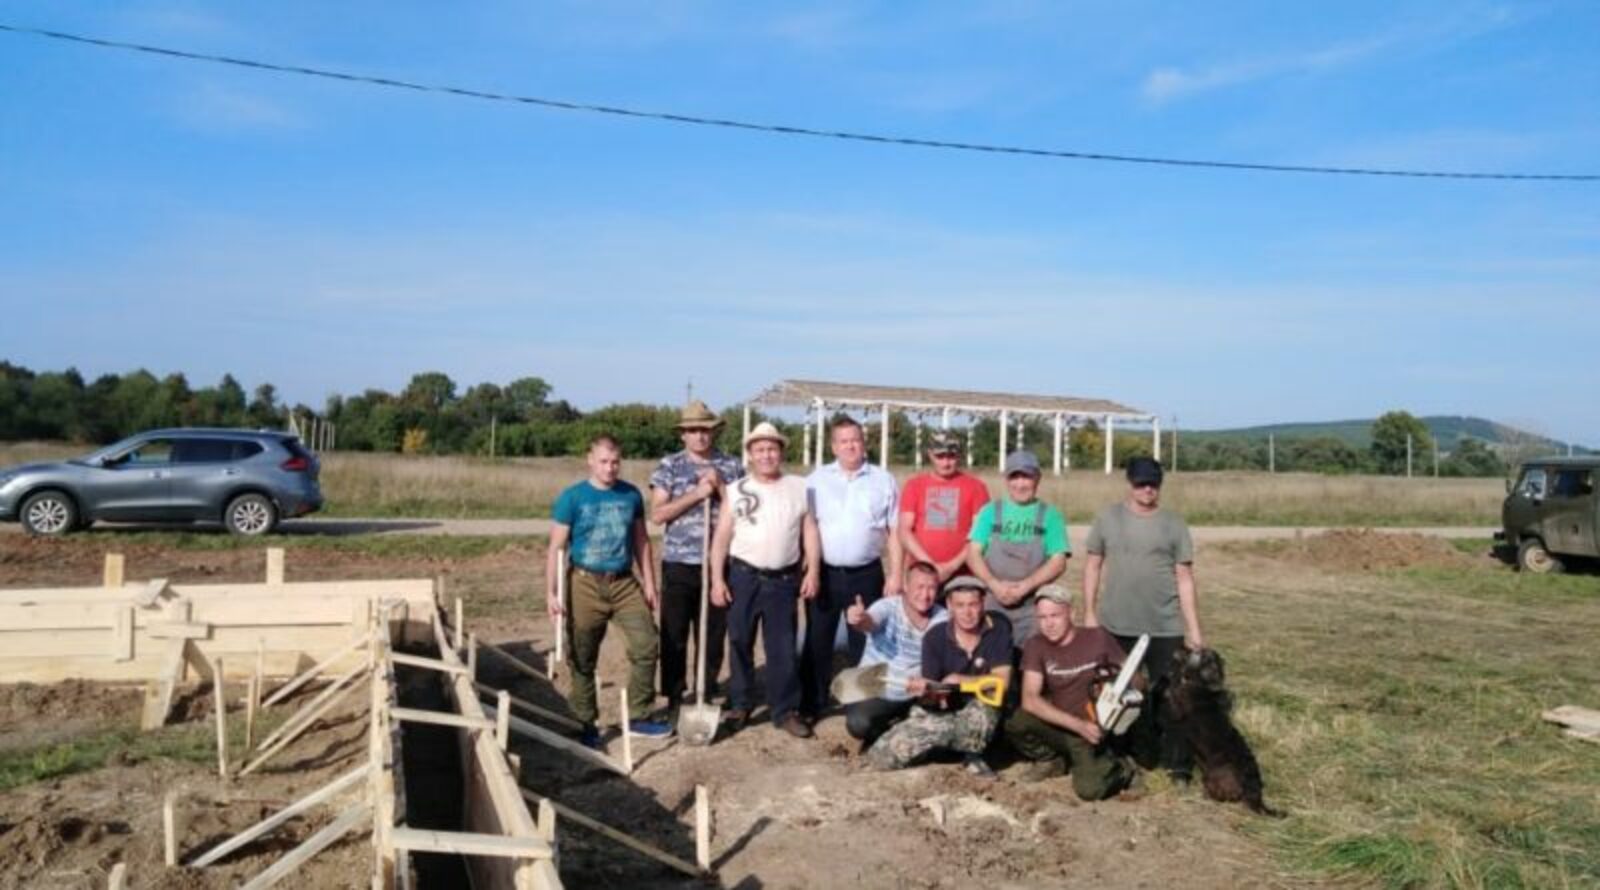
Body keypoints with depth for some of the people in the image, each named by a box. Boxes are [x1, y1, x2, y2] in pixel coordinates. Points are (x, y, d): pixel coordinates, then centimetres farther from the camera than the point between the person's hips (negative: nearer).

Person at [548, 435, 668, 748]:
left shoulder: (631, 495, 3)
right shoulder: (572, 498, -7)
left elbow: (641, 541, 11)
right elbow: (556, 548, -7)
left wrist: (649, 583, 9)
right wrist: (551, 593, -12)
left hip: (625, 582, 3)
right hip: (586, 584, -3)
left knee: (646, 645, -4)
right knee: (583, 659, 7)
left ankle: (638, 716, 11)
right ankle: (585, 723, 22)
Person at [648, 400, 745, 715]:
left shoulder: (732, 466, 6)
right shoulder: (669, 466, 2)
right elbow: (657, 514, -7)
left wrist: (720, 487, -9)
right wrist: (696, 493, -14)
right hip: (679, 564, -1)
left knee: (714, 635, 7)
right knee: (674, 636, 3)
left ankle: (706, 697, 21)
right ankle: (674, 700, 15)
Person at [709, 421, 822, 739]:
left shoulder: (798, 487, 5)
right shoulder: (736, 490, 2)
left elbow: (809, 531, 5)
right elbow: (722, 537, 1)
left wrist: (812, 571, -3)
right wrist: (717, 579, -5)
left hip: (784, 579, 0)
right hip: (743, 577, 0)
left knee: (783, 649, 4)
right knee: (739, 644, 8)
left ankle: (785, 710, 12)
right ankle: (738, 705, 21)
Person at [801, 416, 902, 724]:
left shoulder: (883, 481, 3)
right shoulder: (816, 480, 3)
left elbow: (895, 531, 4)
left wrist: (895, 574, -1)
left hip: (867, 575, 0)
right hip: (825, 573, 0)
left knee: (865, 643, 10)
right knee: (817, 643, 6)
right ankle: (810, 706, 16)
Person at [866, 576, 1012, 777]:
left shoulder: (998, 628, -12)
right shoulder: (935, 637, -11)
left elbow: (1001, 680, -17)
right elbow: (932, 698, -13)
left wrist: (956, 681, -22)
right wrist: (925, 691, -36)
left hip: (980, 717, -1)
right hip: (939, 714, 1)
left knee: (985, 704, -37)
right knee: (880, 757, -13)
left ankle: (973, 754, -6)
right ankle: (936, 745, 16)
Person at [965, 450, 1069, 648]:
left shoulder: (1050, 515, 4)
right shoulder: (990, 511, 8)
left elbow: (1058, 562, -3)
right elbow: (973, 553, 2)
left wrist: (1024, 587, -14)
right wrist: (995, 584, -13)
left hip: (1034, 606, -1)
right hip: (992, 603, 1)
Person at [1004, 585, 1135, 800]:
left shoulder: (1098, 639, -10)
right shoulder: (1036, 646, -9)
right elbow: (1030, 701, -19)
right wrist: (1078, 725, -27)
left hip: (1093, 730, -2)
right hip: (1059, 726, 2)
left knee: (1090, 789, -27)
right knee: (1016, 722, -27)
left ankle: (1116, 768, 9)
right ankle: (1052, 760, 4)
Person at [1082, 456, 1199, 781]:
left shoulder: (1173, 524, 3)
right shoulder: (1108, 518, 4)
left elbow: (1185, 578, 3)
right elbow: (1093, 566, 7)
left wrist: (1194, 629, 0)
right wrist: (1089, 612, 1)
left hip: (1165, 628, -1)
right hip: (1117, 626, 1)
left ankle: (1178, 765, 6)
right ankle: (1138, 758, 23)